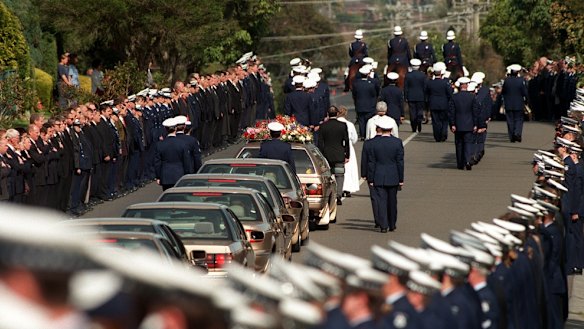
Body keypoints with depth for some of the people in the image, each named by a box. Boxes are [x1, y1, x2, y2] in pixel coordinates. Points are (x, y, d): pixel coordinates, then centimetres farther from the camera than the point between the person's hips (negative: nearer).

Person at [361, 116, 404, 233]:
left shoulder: (369, 144, -8)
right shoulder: (397, 143, -4)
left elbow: (370, 162, -5)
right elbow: (400, 162, -2)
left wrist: (370, 179, 1)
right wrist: (401, 179, 4)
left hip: (377, 178, -2)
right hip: (393, 178, 2)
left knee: (379, 201, 1)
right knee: (392, 201, 14)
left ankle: (383, 225, -6)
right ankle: (392, 225, 24)